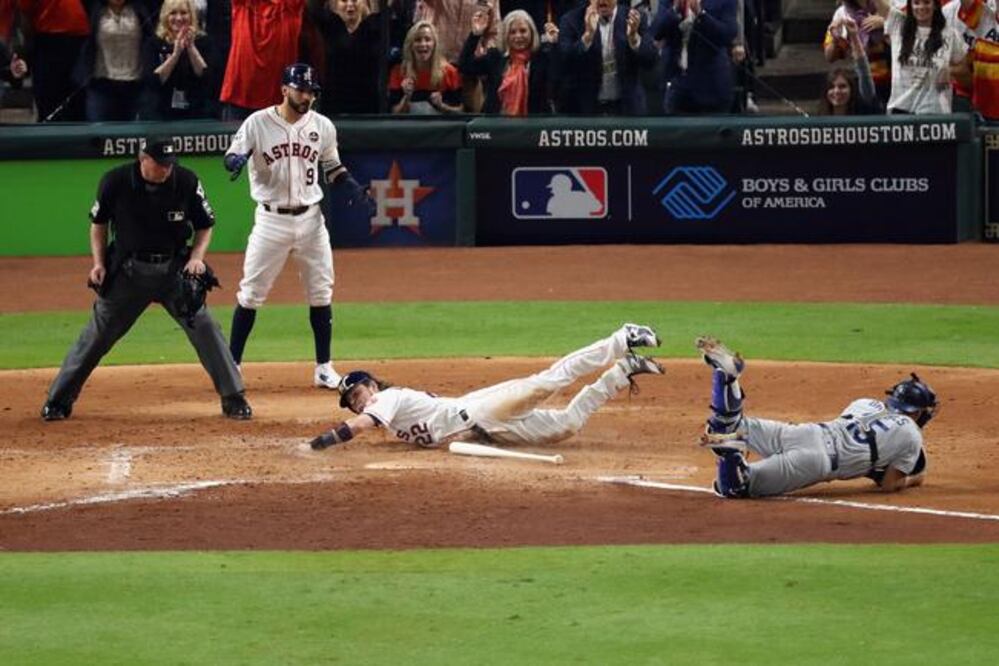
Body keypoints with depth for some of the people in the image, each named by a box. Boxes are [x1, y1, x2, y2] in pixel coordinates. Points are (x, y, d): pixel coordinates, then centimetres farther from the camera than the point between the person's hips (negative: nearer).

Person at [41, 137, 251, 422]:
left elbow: (205, 226, 3)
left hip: (174, 268, 1)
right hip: (128, 269, 0)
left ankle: (233, 398, 2)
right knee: (97, 335, 3)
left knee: (204, 328, -7)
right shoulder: (115, 182, -12)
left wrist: (196, 257, -13)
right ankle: (58, 400, 13)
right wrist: (99, 263, -5)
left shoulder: (187, 182, -11)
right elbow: (99, 223, 5)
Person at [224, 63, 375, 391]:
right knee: (250, 294, -1)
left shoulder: (322, 126, 4)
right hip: (271, 219, -3)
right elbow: (233, 157, -7)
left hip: (310, 219, 3)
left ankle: (324, 368, 15)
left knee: (321, 294, 5)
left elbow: (332, 168, 15)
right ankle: (231, 366, 6)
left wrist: (355, 190, -2)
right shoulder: (258, 123, -6)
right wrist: (237, 160, -32)